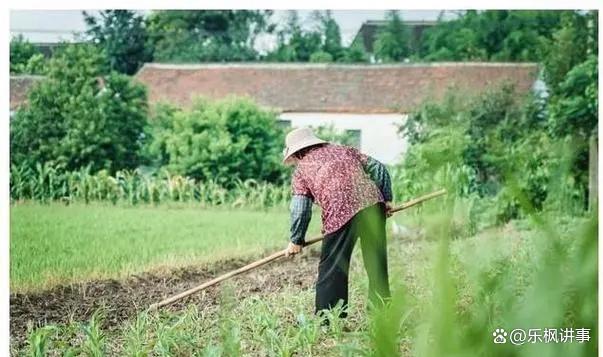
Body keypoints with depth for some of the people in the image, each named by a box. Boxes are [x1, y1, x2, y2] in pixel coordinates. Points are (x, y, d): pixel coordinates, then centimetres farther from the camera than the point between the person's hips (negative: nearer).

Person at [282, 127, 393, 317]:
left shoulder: (301, 170, 14)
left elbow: (300, 208, 5)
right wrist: (386, 199, 21)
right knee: (377, 264, 15)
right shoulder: (344, 150, 26)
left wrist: (296, 241, 14)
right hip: (372, 202, 4)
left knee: (332, 268, 5)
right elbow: (377, 167, 18)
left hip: (340, 213, -4)